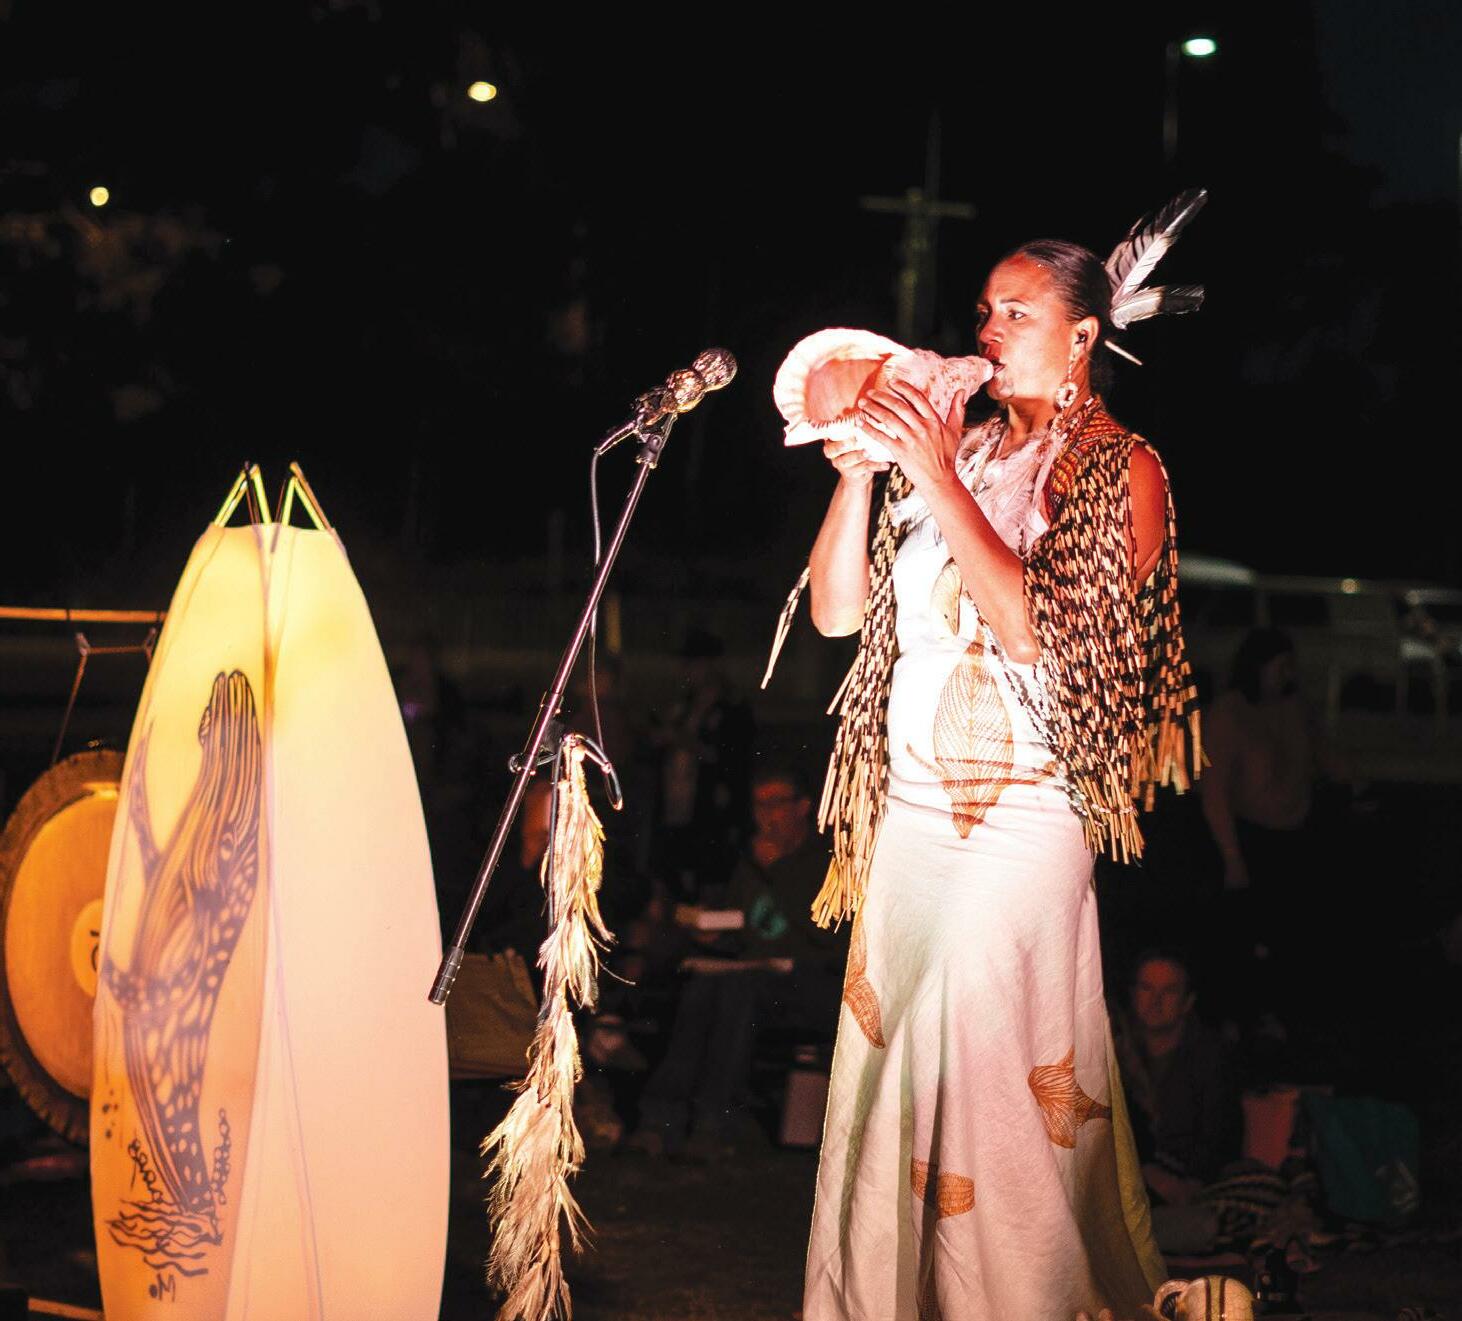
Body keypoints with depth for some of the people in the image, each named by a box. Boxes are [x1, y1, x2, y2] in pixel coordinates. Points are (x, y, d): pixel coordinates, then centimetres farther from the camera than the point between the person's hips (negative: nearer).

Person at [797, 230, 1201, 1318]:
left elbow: (1042, 631, -16)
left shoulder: (1122, 470, -1)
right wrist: (859, 473, -2)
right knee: (884, 1049, 6)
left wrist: (941, 486, -17)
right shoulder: (964, 447, 14)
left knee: (987, 1067, -9)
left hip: (1022, 812, -6)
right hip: (909, 804, 6)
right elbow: (838, 610, 11)